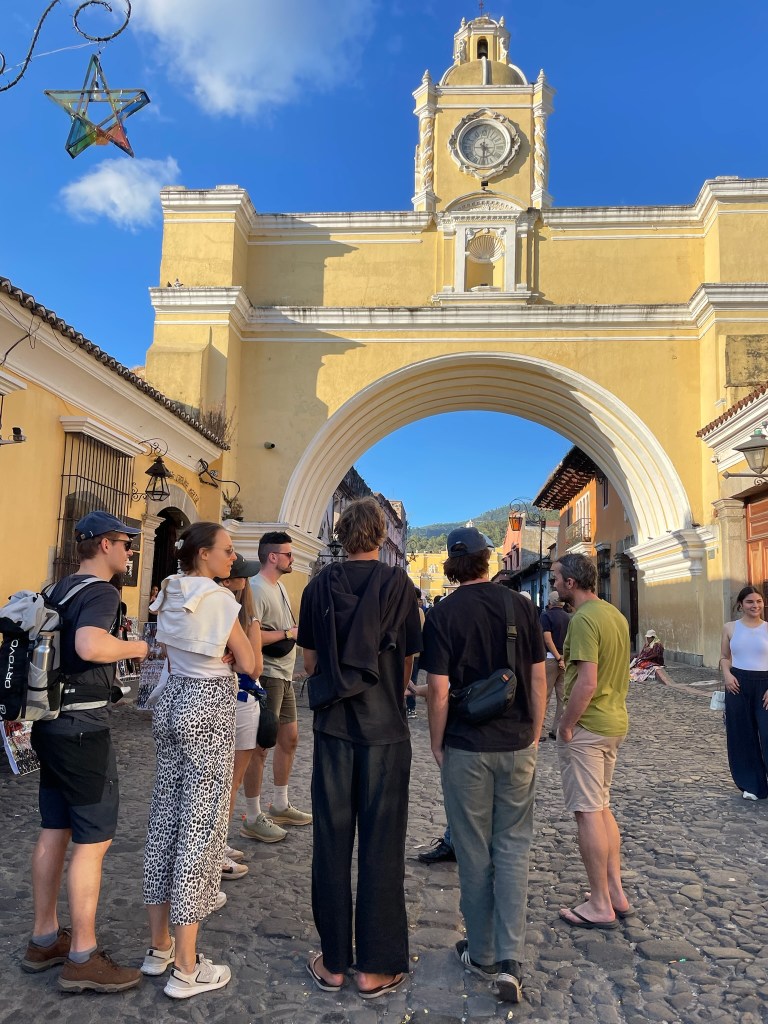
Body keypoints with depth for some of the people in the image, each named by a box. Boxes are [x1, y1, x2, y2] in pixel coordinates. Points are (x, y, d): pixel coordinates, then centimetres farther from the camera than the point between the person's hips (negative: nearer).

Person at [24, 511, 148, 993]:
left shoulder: (59, 589, 12)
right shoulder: (102, 592, -16)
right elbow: (89, 645, -35)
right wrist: (137, 647, -19)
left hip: (52, 722, 9)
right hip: (84, 726, -9)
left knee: (54, 832, 17)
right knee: (94, 841, 0)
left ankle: (45, 939, 29)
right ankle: (82, 958, 10)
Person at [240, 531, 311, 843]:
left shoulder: (279, 587, 15)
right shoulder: (256, 589, -16)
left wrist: (300, 627, 5)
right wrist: (289, 634, -15)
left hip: (284, 676, 10)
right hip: (266, 676, -10)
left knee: (289, 738, 17)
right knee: (260, 745, -3)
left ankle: (280, 805, 31)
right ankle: (253, 818, 8)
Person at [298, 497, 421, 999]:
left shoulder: (320, 585, -1)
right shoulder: (400, 585, -6)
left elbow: (310, 661, 5)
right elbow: (408, 664, 2)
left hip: (333, 726, 2)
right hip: (385, 730, -1)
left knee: (332, 840, 11)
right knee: (381, 844, 8)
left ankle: (333, 962, 23)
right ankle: (376, 968, 18)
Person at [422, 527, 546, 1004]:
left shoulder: (443, 614, -11)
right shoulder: (522, 606, -3)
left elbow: (439, 692, -12)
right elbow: (538, 679, 0)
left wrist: (436, 745, 1)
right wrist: (534, 734, 11)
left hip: (466, 749, -2)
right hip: (518, 746, 2)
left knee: (475, 852, 11)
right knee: (512, 846, 12)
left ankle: (482, 955, 25)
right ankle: (510, 958, 6)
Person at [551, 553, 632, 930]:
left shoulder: (583, 619, -20)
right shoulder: (615, 614, 9)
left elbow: (587, 682, -26)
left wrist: (566, 726, -16)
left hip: (586, 726, -9)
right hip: (615, 721, 9)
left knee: (587, 812, 1)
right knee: (602, 807, 19)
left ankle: (600, 907, 11)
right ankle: (616, 893, 27)